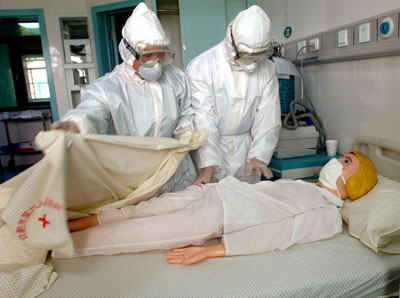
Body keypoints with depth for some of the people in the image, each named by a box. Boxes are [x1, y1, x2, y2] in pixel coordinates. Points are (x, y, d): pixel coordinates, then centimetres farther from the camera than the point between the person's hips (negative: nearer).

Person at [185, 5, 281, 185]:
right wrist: (209, 163, -26)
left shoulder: (266, 69, -2)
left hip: (245, 149, 3)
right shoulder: (200, 67, -14)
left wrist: (258, 156, -14)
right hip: (209, 145, -3)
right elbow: (203, 119, -19)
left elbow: (268, 118, -3)